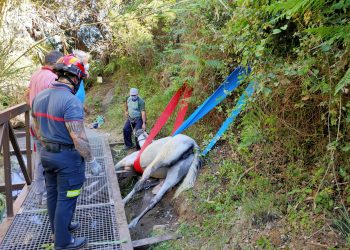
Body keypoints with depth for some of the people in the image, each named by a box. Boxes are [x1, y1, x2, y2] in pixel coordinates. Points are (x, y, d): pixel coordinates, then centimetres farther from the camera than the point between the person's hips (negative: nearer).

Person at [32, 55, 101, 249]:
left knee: (53, 195, 22)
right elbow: (78, 138, -26)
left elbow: (38, 129, 12)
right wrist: (92, 162, -16)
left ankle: (59, 228, 43)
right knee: (66, 199, 7)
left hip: (47, 154, 8)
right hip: (68, 157, -8)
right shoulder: (71, 102, -24)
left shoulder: (39, 97, 1)